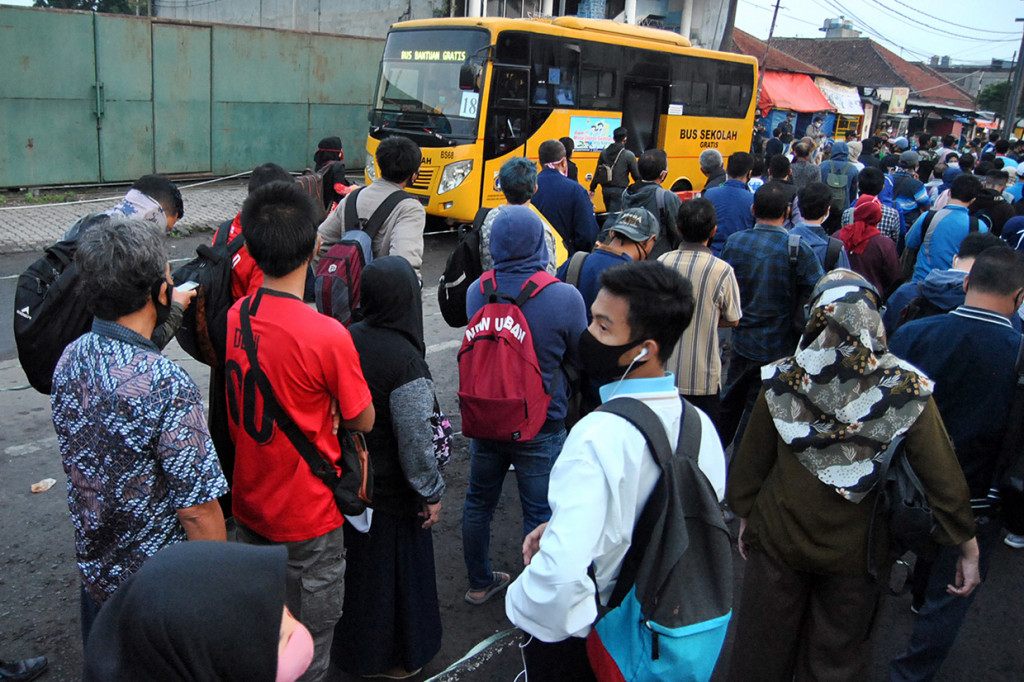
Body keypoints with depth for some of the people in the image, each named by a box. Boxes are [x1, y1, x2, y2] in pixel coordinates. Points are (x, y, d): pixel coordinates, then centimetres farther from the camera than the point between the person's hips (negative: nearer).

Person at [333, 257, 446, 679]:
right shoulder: (404, 359, -27)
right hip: (391, 492, -6)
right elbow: (415, 438, -22)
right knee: (397, 566, 14)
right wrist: (432, 492, -9)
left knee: (360, 562, 24)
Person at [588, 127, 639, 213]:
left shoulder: (604, 152, 5)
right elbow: (636, 175, -5)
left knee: (609, 214, 18)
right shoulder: (629, 155, -8)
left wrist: (592, 189, 14)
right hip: (619, 190, -5)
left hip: (605, 189, 5)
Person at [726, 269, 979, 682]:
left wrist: (744, 513, 11)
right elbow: (943, 476, -12)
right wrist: (968, 546, 2)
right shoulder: (907, 388, -17)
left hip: (779, 540, 0)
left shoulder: (781, 380, -14)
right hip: (856, 554, 0)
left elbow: (750, 459, -5)